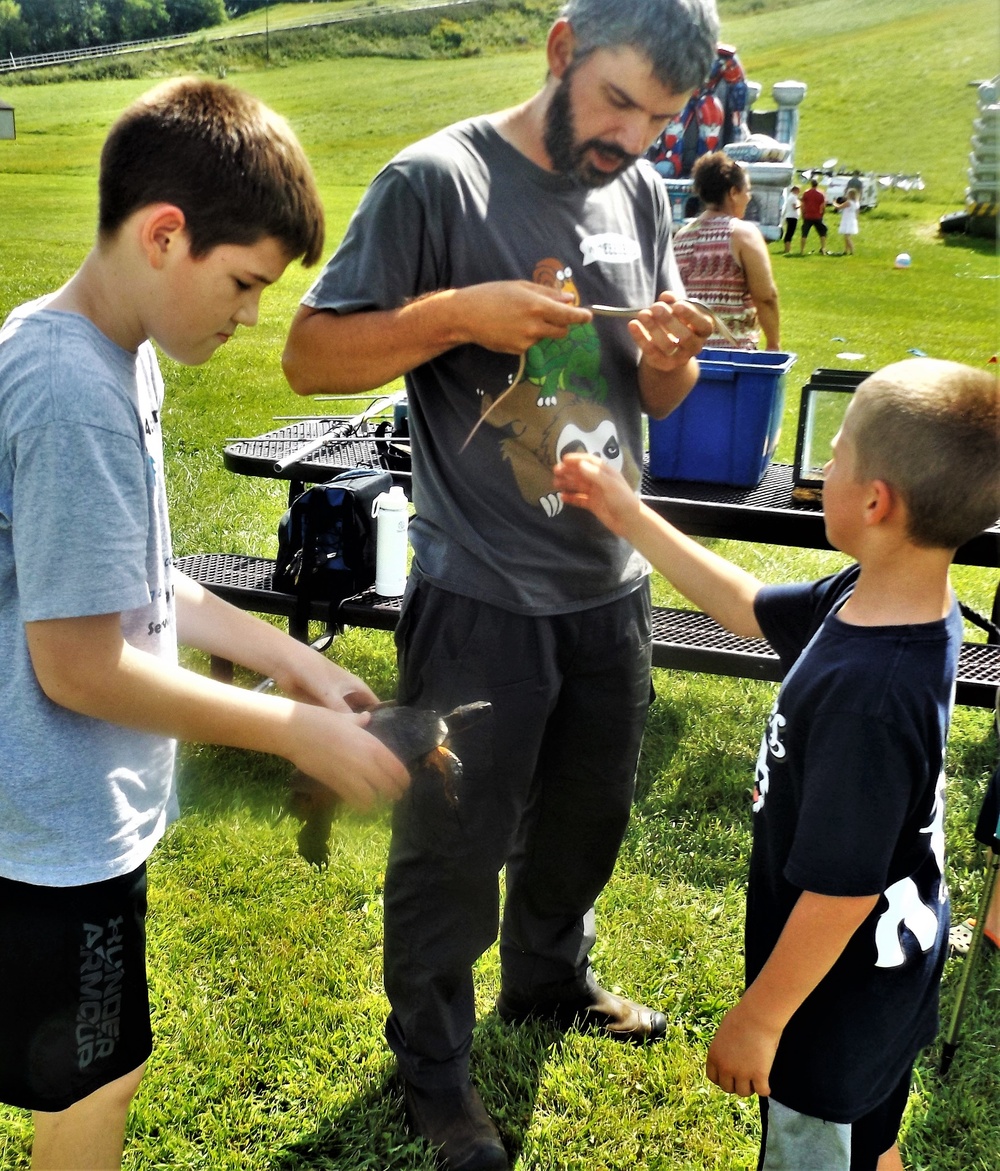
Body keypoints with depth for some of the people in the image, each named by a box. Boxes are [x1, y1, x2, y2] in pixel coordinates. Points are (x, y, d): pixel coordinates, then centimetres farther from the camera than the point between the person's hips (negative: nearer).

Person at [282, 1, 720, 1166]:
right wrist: (462, 312, -26)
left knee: (587, 812, 24)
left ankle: (548, 977, 51)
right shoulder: (434, 181, -13)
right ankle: (431, 1066, 31)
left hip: (610, 583, 7)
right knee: (452, 845, 8)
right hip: (481, 598, -6)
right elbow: (310, 355, -13)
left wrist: (674, 356, -11)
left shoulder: (641, 193, 5)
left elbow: (654, 396, 12)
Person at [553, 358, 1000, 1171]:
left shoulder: (867, 691, -38)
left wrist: (759, 1017, -15)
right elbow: (751, 608, 6)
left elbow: (841, 893, -30)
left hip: (837, 993, -7)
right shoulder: (897, 603, -11)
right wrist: (632, 519, 6)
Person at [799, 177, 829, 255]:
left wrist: (803, 216, 10)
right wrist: (821, 215, 11)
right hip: (817, 217, -1)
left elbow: (803, 206, 2)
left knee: (804, 234, 5)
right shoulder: (821, 194, -2)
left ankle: (801, 250, 0)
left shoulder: (805, 193, 1)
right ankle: (823, 250, 3)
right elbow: (823, 207, -4)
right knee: (822, 234, 11)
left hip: (807, 217, 1)